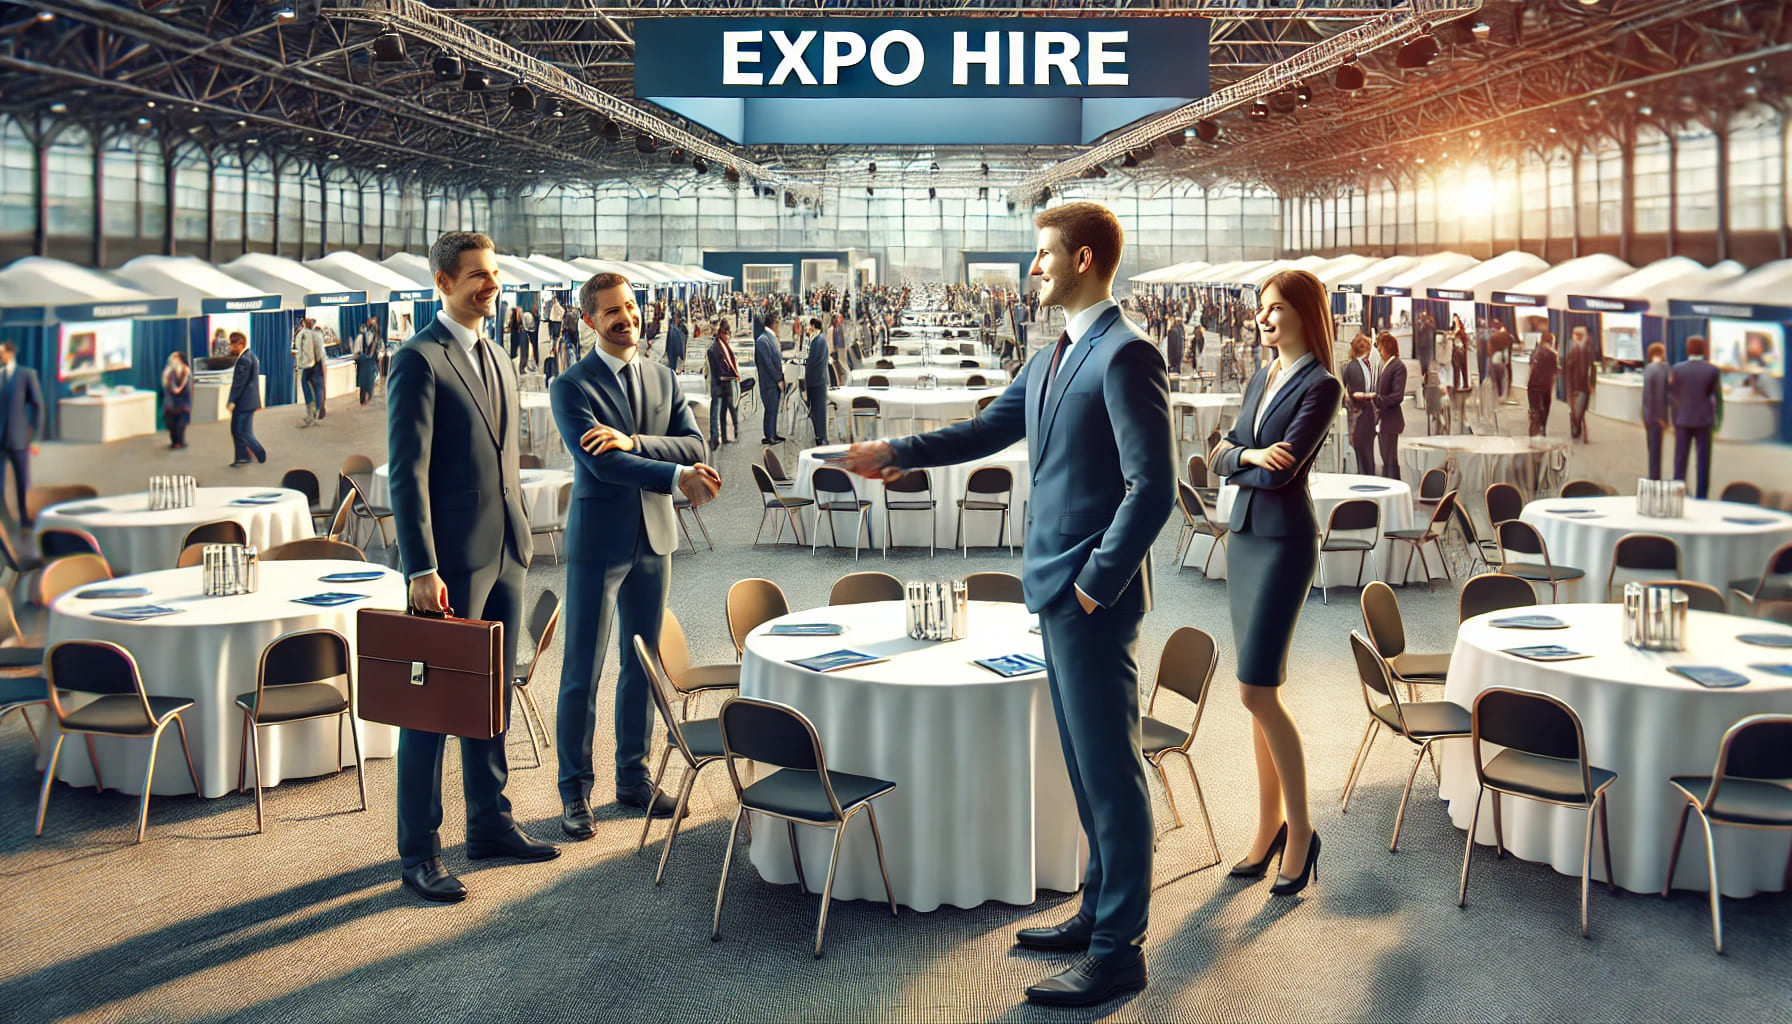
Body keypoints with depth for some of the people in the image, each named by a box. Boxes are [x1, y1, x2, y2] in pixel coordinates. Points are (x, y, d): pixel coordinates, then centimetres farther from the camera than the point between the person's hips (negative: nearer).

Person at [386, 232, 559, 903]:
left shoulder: (497, 358, 15)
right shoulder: (419, 361, -11)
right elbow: (408, 473, -16)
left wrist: (520, 537, 16)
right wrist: (421, 569, -21)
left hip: (504, 553, 8)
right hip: (451, 560, -8)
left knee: (493, 697, 16)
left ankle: (491, 824, 28)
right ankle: (419, 854, 8)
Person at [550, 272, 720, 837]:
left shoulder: (664, 378, 8)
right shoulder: (571, 386, -8)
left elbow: (694, 445, -4)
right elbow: (602, 464, -20)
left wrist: (632, 441, -21)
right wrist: (677, 477, -26)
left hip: (654, 537, 5)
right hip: (598, 540, -5)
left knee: (642, 664, 13)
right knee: (583, 671, 2)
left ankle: (634, 778, 26)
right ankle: (575, 791, 13)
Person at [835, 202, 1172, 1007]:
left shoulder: (1126, 355, -15)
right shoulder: (1053, 358, 14)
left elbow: (1152, 487, -20)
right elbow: (987, 430, 25)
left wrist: (1096, 582, -18)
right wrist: (895, 453, 20)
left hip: (1093, 597, -9)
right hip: (1056, 588, 9)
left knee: (1111, 767, -1)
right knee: (1085, 762, 17)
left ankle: (1119, 951, 8)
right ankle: (1099, 912, 30)